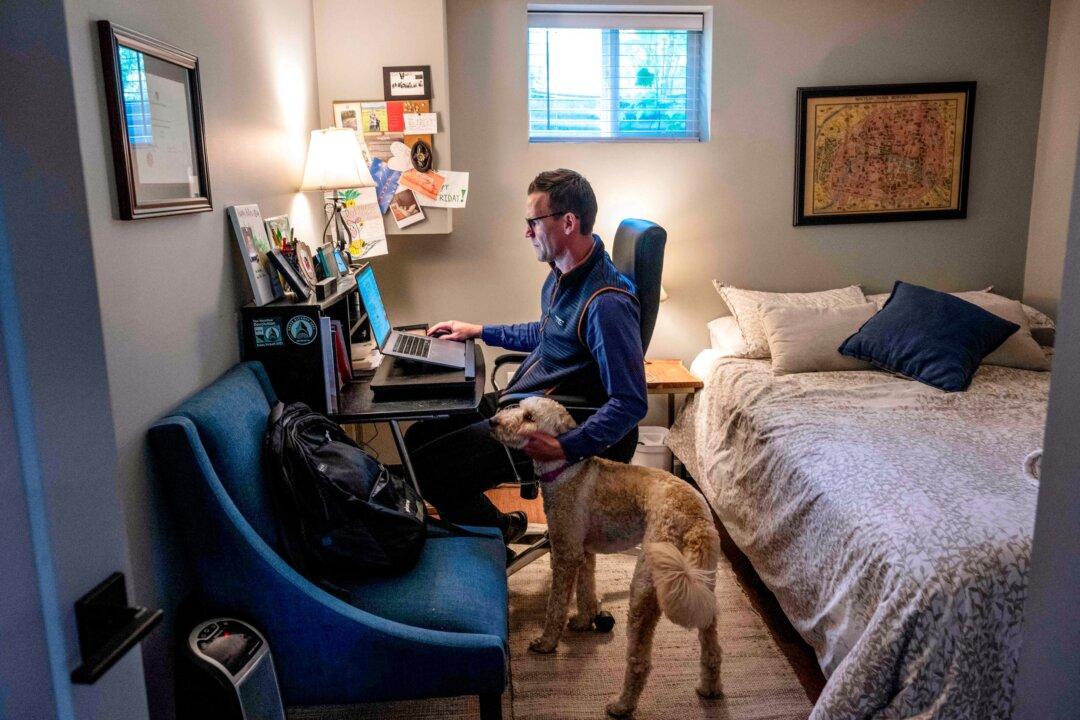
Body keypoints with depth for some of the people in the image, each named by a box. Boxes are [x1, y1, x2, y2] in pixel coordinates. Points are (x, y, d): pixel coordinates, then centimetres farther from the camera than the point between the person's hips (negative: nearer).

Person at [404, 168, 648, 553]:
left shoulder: (607, 303, -27)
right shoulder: (563, 274, 5)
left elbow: (631, 403, -27)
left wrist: (565, 448, -35)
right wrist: (479, 331, 24)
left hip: (548, 426, -10)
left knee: (426, 468, -12)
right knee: (418, 437, 11)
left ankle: (499, 529, 14)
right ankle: (500, 525, 24)